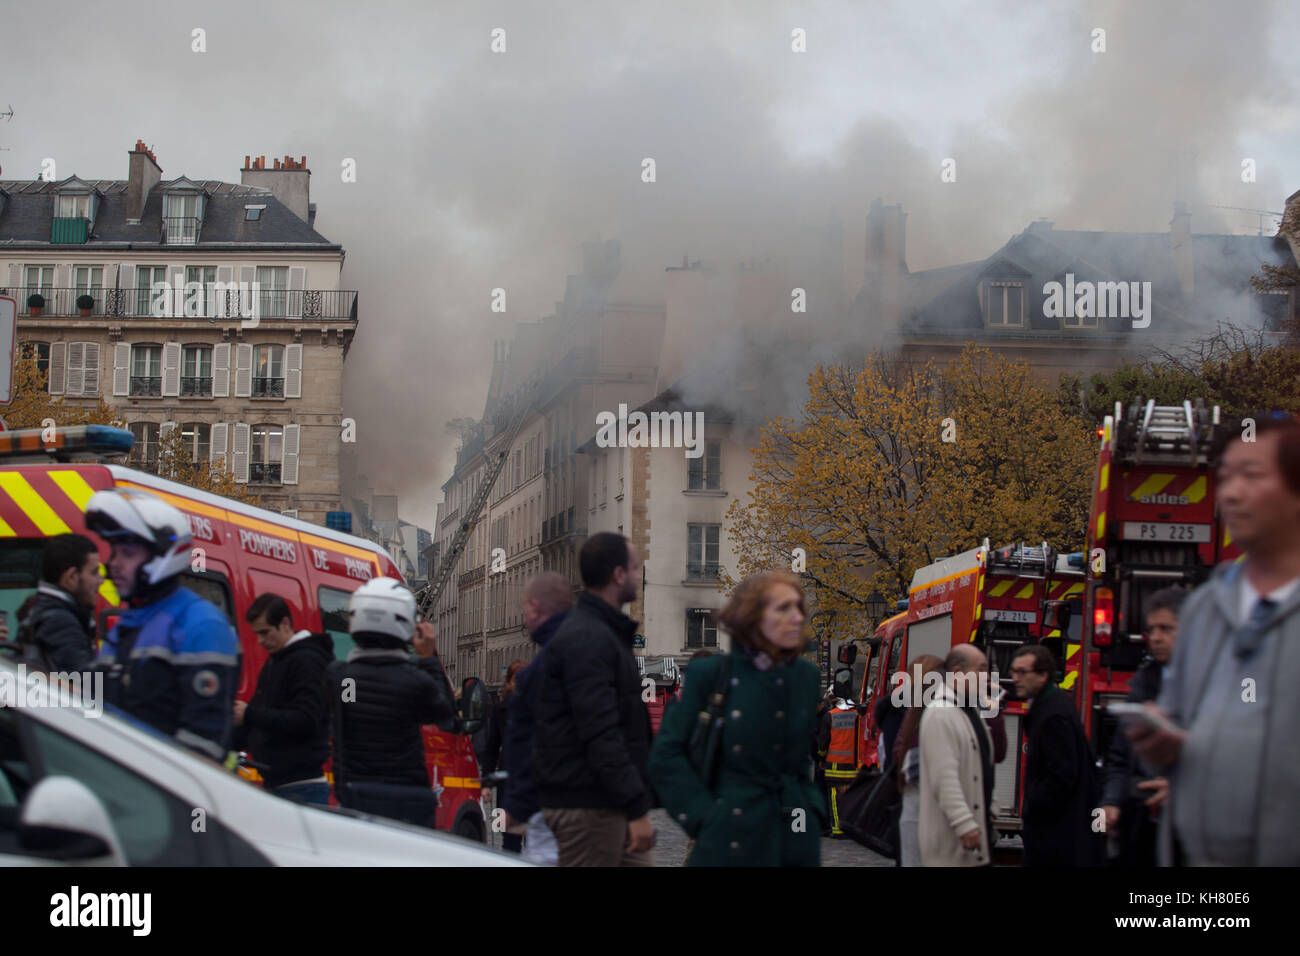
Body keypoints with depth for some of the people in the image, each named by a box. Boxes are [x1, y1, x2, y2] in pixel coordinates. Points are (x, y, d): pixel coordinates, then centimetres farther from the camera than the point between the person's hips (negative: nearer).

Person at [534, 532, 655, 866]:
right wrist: (636, 808, -23)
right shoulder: (587, 638, -16)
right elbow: (600, 734, -23)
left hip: (611, 801, 10)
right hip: (587, 804, -10)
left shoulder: (607, 632, 17)